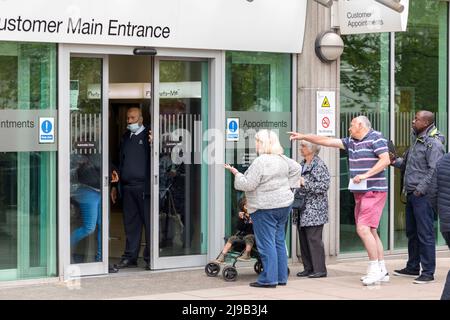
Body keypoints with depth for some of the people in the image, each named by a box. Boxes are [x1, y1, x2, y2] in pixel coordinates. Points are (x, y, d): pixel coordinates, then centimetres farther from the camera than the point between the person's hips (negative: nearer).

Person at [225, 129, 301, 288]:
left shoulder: (259, 162, -18)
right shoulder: (282, 159, 7)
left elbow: (248, 185, -17)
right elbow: (296, 168, 21)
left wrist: (236, 173, -3)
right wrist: (286, 184, 21)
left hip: (265, 208, -8)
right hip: (284, 204, 8)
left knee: (266, 243, -4)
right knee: (279, 241, 13)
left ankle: (269, 278, -4)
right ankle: (281, 277, 17)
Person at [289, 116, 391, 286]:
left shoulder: (376, 138, -8)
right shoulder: (351, 141, 16)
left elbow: (385, 160, -18)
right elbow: (327, 141, 17)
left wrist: (365, 175, -21)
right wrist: (303, 136, 15)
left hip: (374, 191, -9)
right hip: (360, 193, 9)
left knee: (363, 229, -17)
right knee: (370, 231, 9)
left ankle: (375, 269, -11)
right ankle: (382, 271, 13)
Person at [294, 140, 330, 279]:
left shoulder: (319, 165, -9)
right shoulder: (302, 164, 17)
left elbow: (324, 185, -17)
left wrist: (305, 183, -19)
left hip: (315, 208, -8)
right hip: (302, 208, 9)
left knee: (314, 238, -9)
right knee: (303, 238, 8)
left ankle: (319, 269, -4)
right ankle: (308, 268, 15)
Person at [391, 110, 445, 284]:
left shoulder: (433, 143, -13)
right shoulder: (416, 140, 16)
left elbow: (435, 171, -20)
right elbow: (407, 163, 26)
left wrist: (420, 189, -19)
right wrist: (395, 161, 7)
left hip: (423, 195, -10)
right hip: (412, 194, 10)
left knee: (425, 234, -6)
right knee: (411, 232, 17)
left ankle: (428, 272, -1)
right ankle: (413, 268, 28)